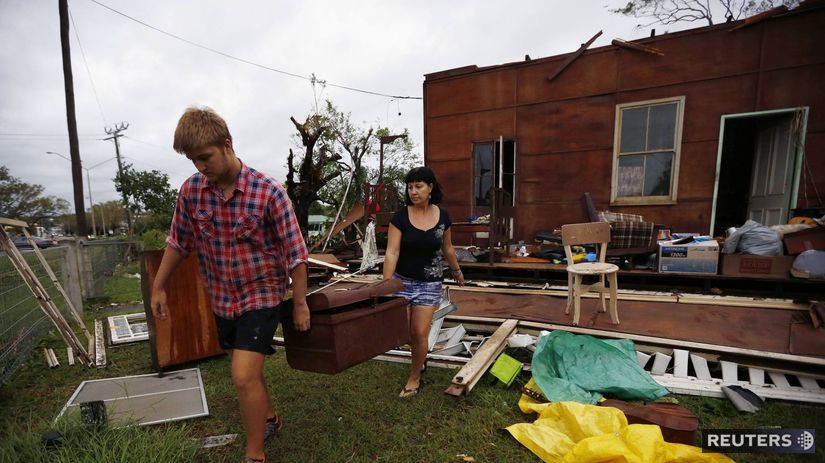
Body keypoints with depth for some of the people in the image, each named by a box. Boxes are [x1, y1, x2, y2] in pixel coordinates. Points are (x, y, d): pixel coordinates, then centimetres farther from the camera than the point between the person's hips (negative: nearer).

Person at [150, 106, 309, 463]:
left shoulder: (268, 191, -21)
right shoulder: (190, 190, -7)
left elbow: (295, 252, -16)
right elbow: (178, 243, 8)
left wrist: (300, 304, -12)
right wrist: (158, 287, 13)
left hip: (261, 294, -5)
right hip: (222, 299, 6)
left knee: (244, 377, -10)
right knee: (246, 371, 21)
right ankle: (269, 418, 48)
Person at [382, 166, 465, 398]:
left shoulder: (442, 216, -5)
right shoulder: (400, 216, -12)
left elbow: (447, 248, 11)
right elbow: (392, 252, -17)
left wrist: (457, 271, 23)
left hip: (430, 283, 0)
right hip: (402, 280, 0)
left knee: (420, 333, 1)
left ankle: (414, 378, 26)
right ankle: (419, 358, 39)